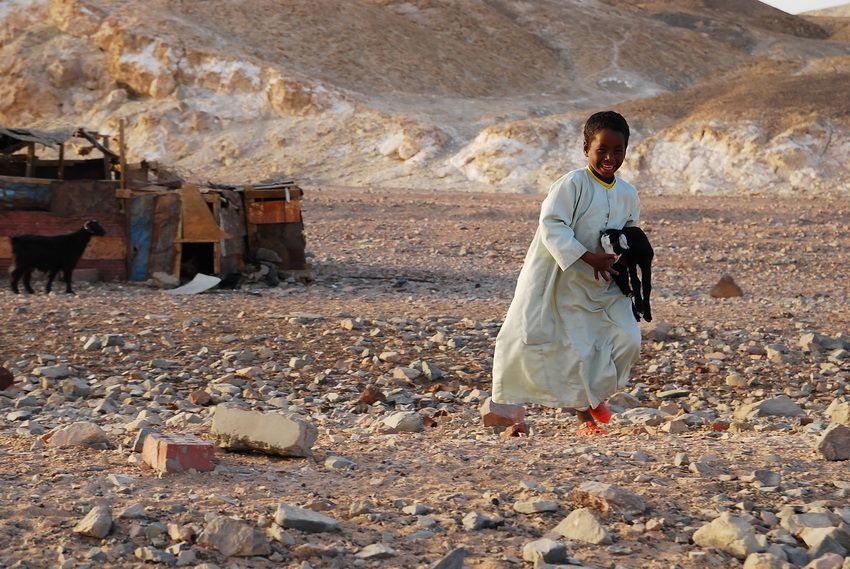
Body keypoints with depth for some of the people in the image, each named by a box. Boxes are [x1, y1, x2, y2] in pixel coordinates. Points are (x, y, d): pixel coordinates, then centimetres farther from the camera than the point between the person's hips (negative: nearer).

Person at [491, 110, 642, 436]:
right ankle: (585, 416, 13)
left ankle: (595, 394, 20)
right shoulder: (572, 185, -14)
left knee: (628, 339, -7)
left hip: (606, 287, 5)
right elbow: (552, 225, -21)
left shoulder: (628, 195, 6)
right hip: (566, 284, -5)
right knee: (576, 350, -6)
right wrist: (588, 257, -27)